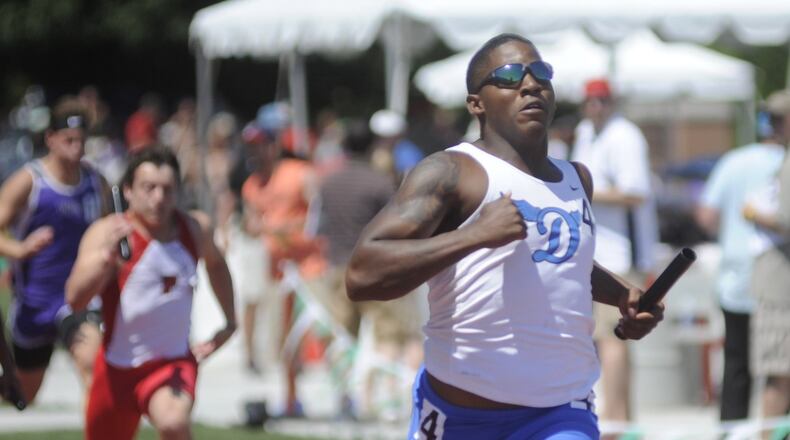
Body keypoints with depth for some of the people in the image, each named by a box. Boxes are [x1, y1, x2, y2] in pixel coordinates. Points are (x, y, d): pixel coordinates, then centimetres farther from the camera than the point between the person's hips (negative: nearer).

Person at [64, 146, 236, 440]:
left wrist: (230, 322, 20)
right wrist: (106, 257, -47)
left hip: (174, 363, 1)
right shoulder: (108, 233, -15)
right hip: (118, 368, -1)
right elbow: (75, 298, -31)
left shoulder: (195, 228, -1)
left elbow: (215, 263, 25)